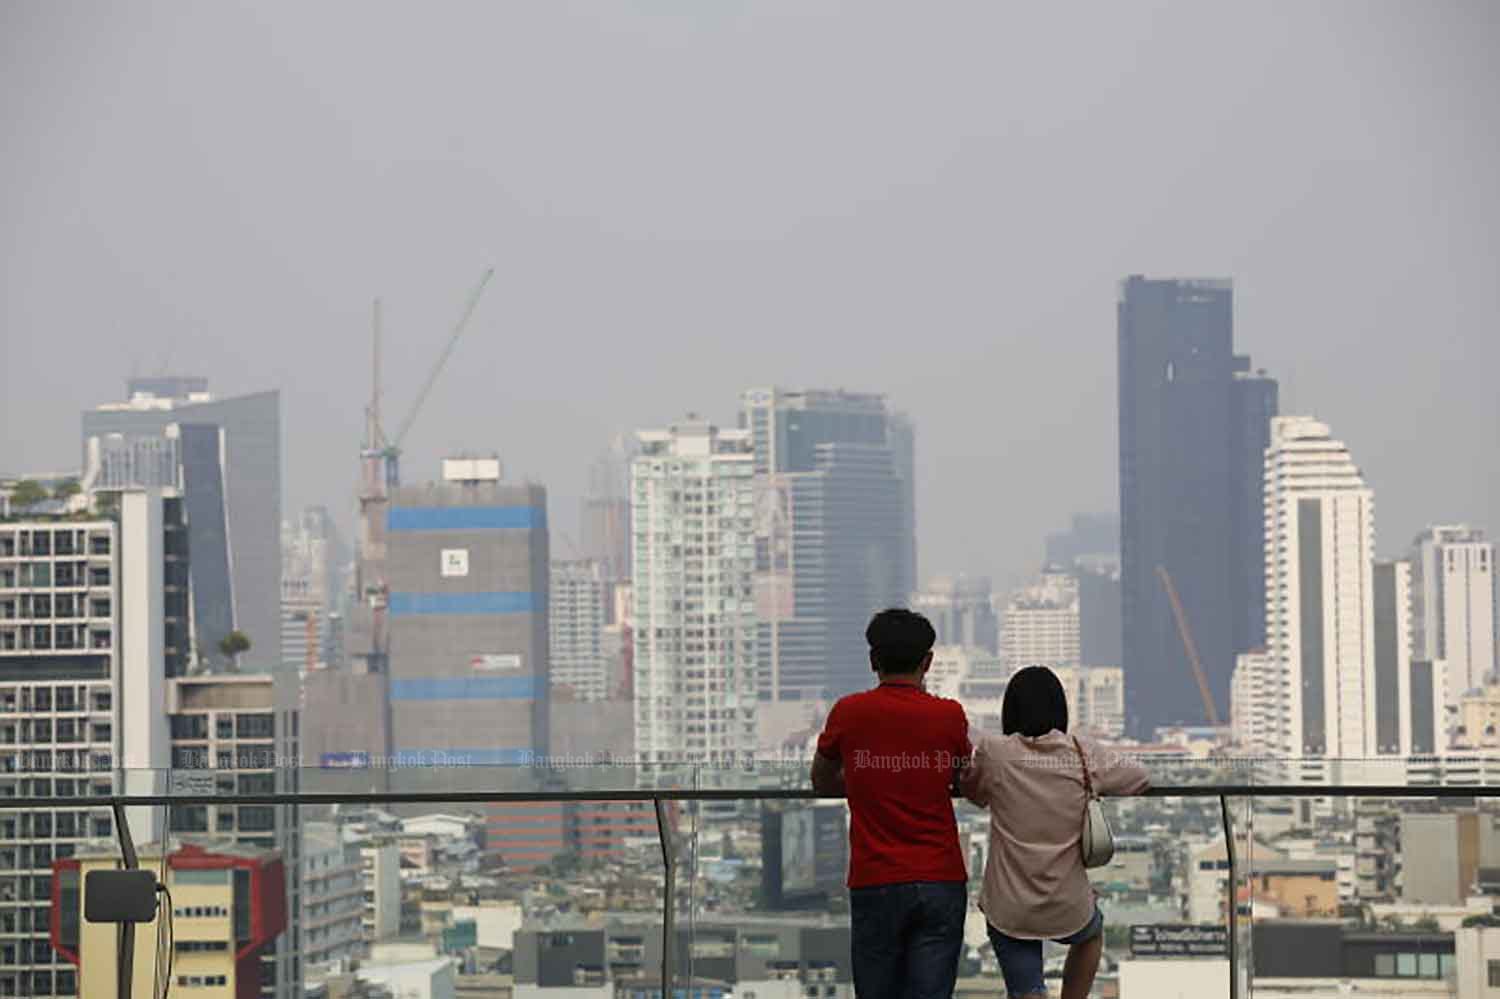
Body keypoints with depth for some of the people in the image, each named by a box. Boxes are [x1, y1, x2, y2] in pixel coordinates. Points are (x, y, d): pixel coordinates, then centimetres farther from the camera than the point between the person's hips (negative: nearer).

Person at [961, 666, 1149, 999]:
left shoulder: (994, 752, -9)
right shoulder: (1085, 755, -5)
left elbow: (974, 792, 11)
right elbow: (1139, 779, 11)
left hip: (1009, 910, -2)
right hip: (1068, 907, 2)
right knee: (1091, 932, 35)